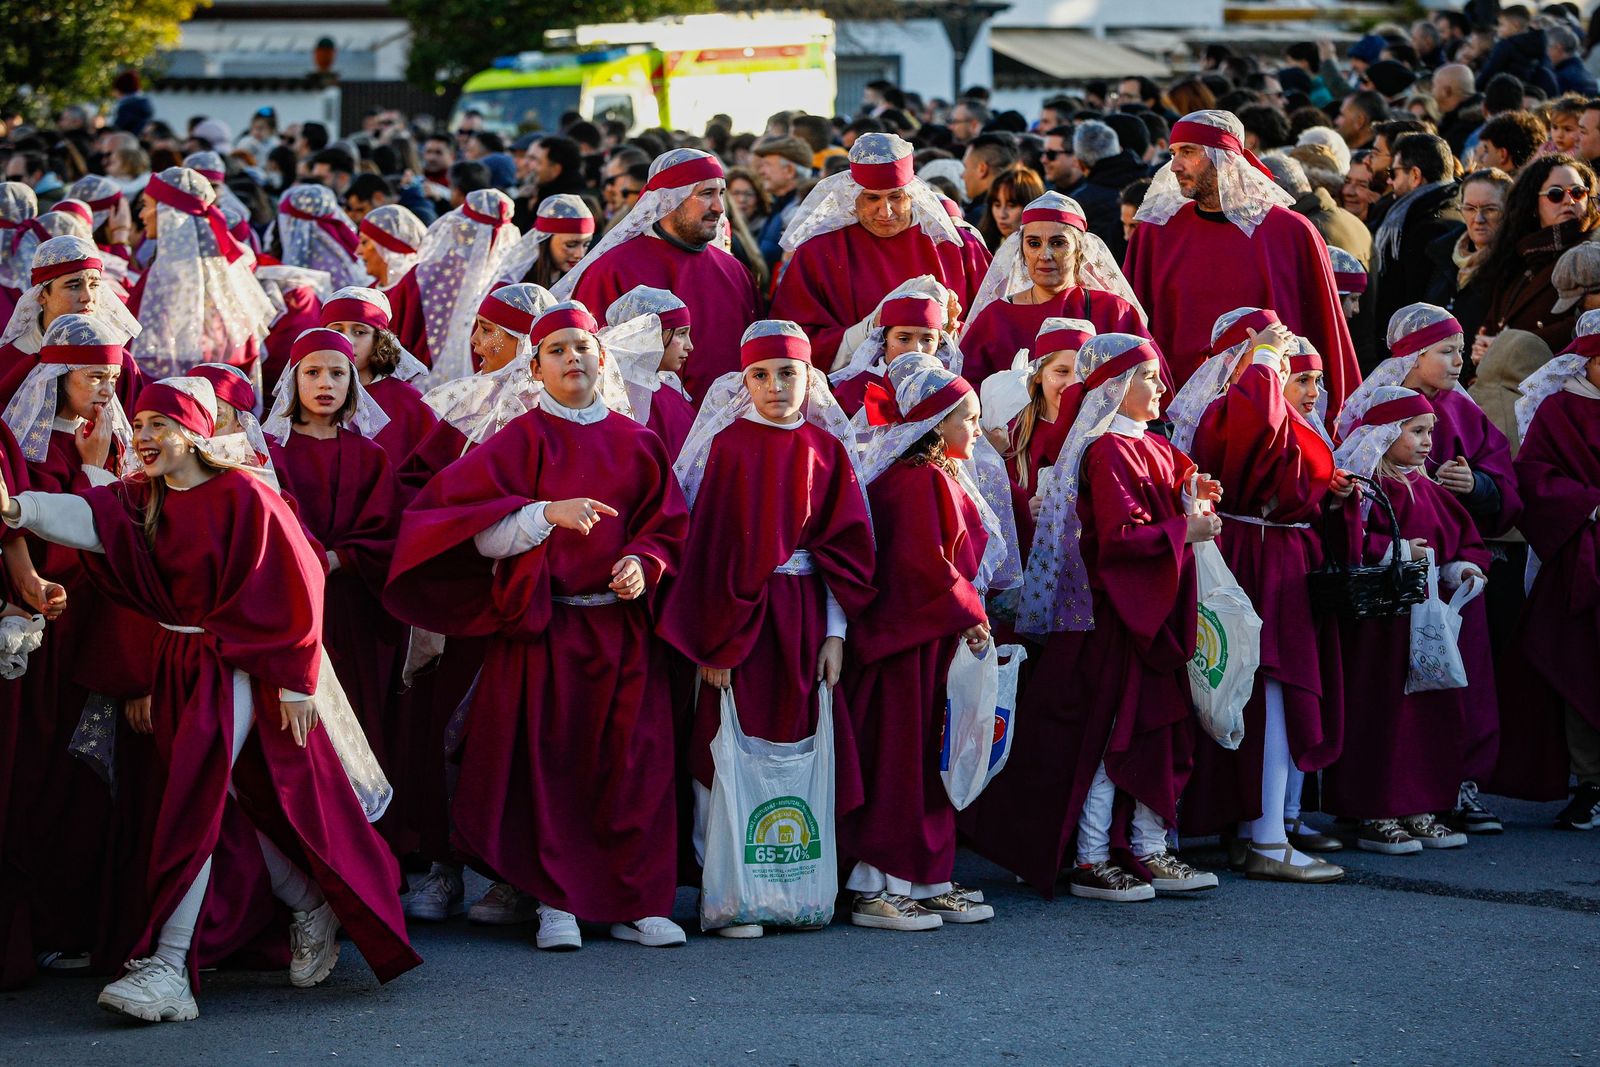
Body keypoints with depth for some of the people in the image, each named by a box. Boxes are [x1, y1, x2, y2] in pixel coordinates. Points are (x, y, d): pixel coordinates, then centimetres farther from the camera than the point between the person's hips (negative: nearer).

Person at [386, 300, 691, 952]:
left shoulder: (636, 444, 10)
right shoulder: (520, 441, 1)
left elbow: (667, 526, 12)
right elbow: (482, 532, -7)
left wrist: (643, 563, -8)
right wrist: (547, 513, -22)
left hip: (623, 626, 3)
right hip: (543, 628, -2)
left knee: (631, 764, -1)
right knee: (549, 763, -4)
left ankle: (636, 903, 6)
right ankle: (557, 903, 2)